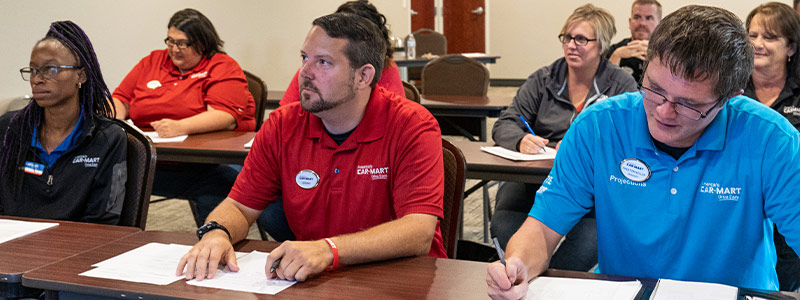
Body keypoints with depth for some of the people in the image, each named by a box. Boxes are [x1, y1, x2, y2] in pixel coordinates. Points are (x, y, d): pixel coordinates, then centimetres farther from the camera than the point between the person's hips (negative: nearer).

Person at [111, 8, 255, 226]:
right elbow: (121, 98, 24)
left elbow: (225, 116, -13)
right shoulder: (153, 61, 20)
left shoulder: (223, 68, 3)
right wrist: (114, 119, -1)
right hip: (148, 164, 5)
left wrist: (180, 127, -28)